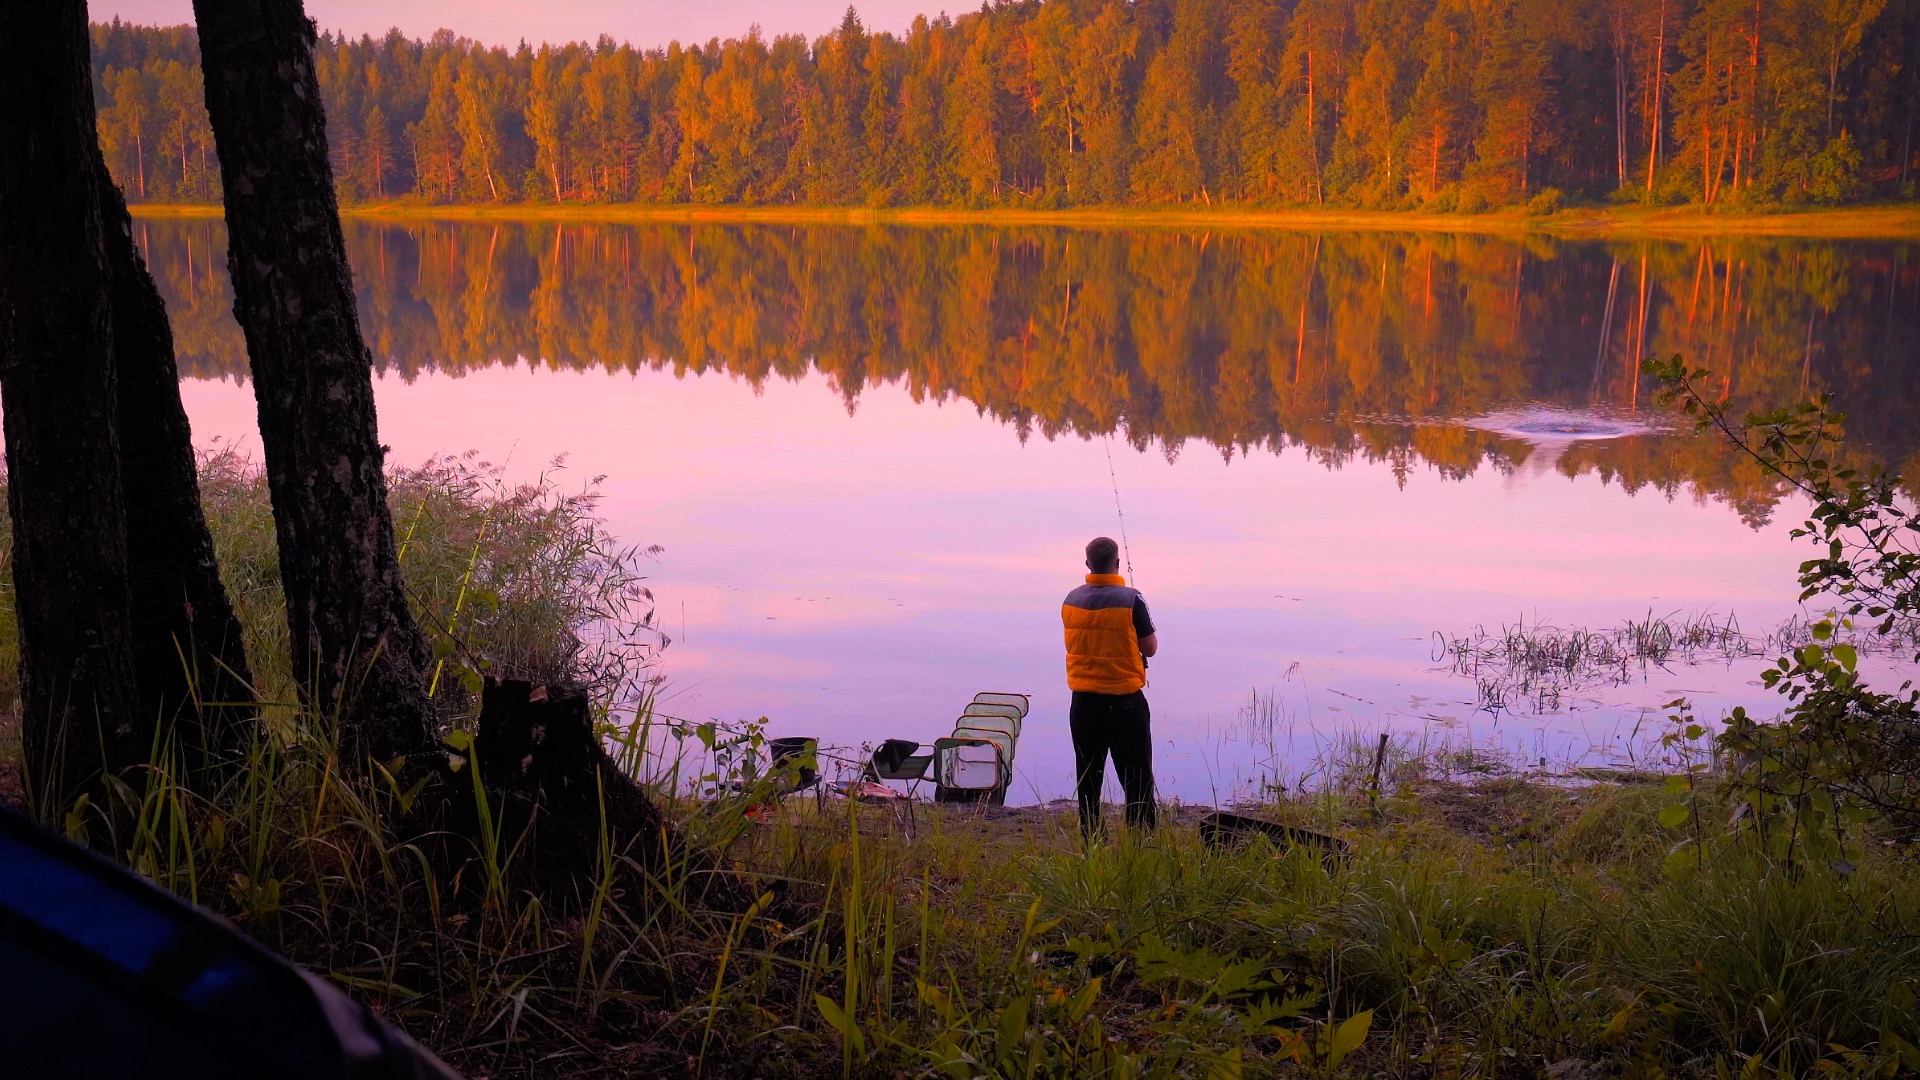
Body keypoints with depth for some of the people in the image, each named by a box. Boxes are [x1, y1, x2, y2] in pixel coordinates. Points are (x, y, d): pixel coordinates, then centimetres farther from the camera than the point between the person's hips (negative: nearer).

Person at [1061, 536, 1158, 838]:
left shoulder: (1071, 600, 1)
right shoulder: (1130, 600, -13)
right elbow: (1150, 647, -4)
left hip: (1083, 702, 4)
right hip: (1125, 701, -4)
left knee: (1088, 779, 11)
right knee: (1137, 781, 3)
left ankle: (1090, 843, 14)